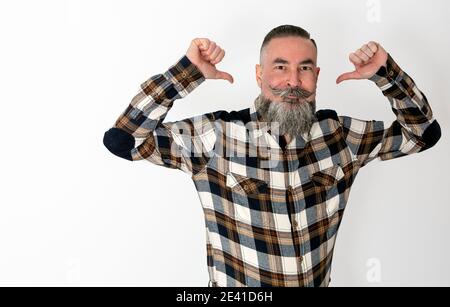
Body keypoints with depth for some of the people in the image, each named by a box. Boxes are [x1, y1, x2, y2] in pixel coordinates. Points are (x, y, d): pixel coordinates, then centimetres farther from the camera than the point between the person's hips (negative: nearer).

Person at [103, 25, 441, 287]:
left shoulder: (338, 133, -6)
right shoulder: (216, 135, -18)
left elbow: (423, 132, 3)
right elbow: (121, 140, -23)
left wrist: (387, 73, -11)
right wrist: (188, 72, -27)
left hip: (321, 280, 4)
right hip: (235, 285, -3)